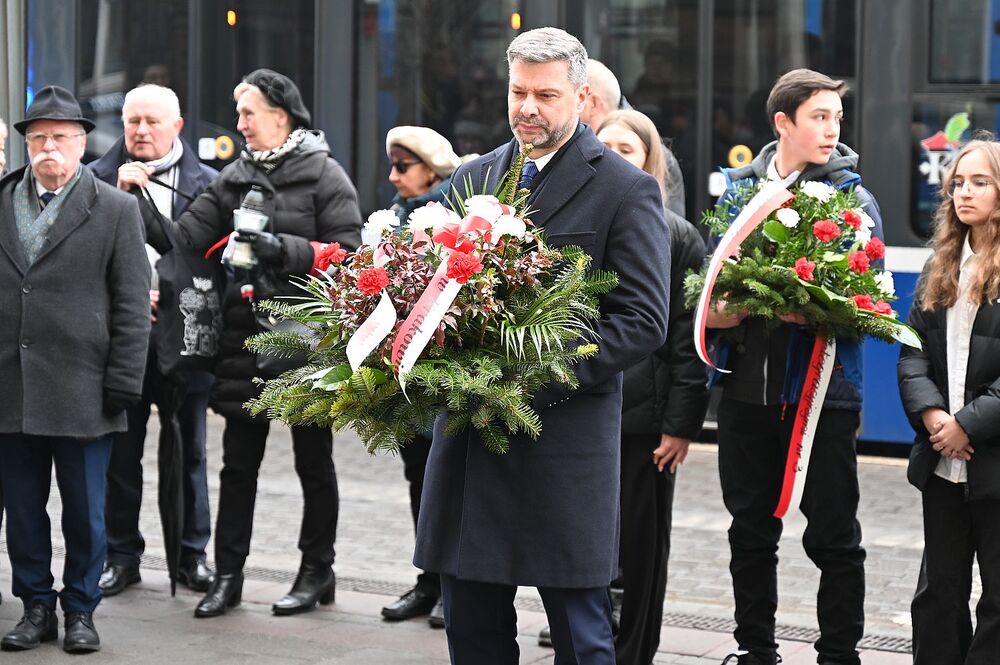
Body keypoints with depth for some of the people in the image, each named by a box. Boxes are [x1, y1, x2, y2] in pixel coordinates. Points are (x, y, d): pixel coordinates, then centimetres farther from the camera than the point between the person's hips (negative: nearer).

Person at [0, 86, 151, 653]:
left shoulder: (116, 210, 1)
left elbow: (132, 305, -1)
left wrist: (122, 385, -7)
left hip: (81, 391, -2)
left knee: (85, 510, 5)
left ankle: (81, 610, 18)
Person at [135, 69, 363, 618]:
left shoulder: (323, 175, -4)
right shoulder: (233, 180, 9)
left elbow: (347, 252, -12)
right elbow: (185, 238, 1)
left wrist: (284, 249, -22)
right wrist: (136, 203, -11)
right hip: (245, 335, 4)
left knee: (313, 459, 8)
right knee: (238, 461, 5)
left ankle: (318, 571, 19)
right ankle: (227, 574, 10)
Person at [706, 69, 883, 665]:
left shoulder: (854, 198, -1)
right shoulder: (737, 187, 8)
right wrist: (721, 309, -10)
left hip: (823, 390, -3)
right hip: (748, 387, 3)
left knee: (834, 537, 1)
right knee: (751, 532, 13)